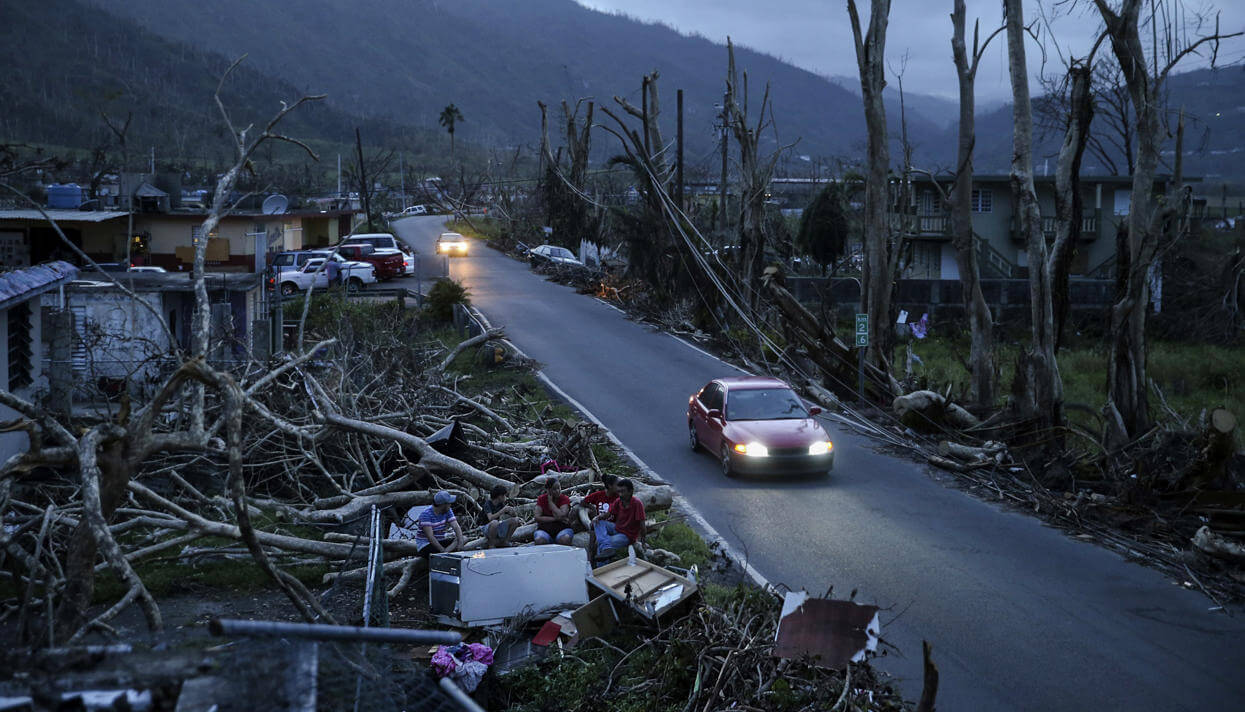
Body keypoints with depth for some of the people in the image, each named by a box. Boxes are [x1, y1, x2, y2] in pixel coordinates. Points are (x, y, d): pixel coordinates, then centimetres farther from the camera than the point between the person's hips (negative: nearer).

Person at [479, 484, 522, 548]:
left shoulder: (501, 503, -1)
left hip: (497, 528, 6)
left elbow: (514, 515, 2)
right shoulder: (488, 503, -19)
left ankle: (505, 541, -1)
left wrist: (512, 512, -22)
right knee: (495, 522, -40)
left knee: (515, 520, -12)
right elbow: (490, 518, -35)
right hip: (486, 528, -6)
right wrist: (503, 510, -37)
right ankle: (491, 544, -19)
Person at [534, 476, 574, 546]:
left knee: (565, 539, -36)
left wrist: (550, 501, -9)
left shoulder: (565, 499, 1)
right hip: (544, 529, 1)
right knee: (539, 540, -34)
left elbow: (560, 516, -16)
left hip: (562, 529, -1)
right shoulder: (541, 499, 6)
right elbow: (537, 518, -5)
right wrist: (555, 519, -12)